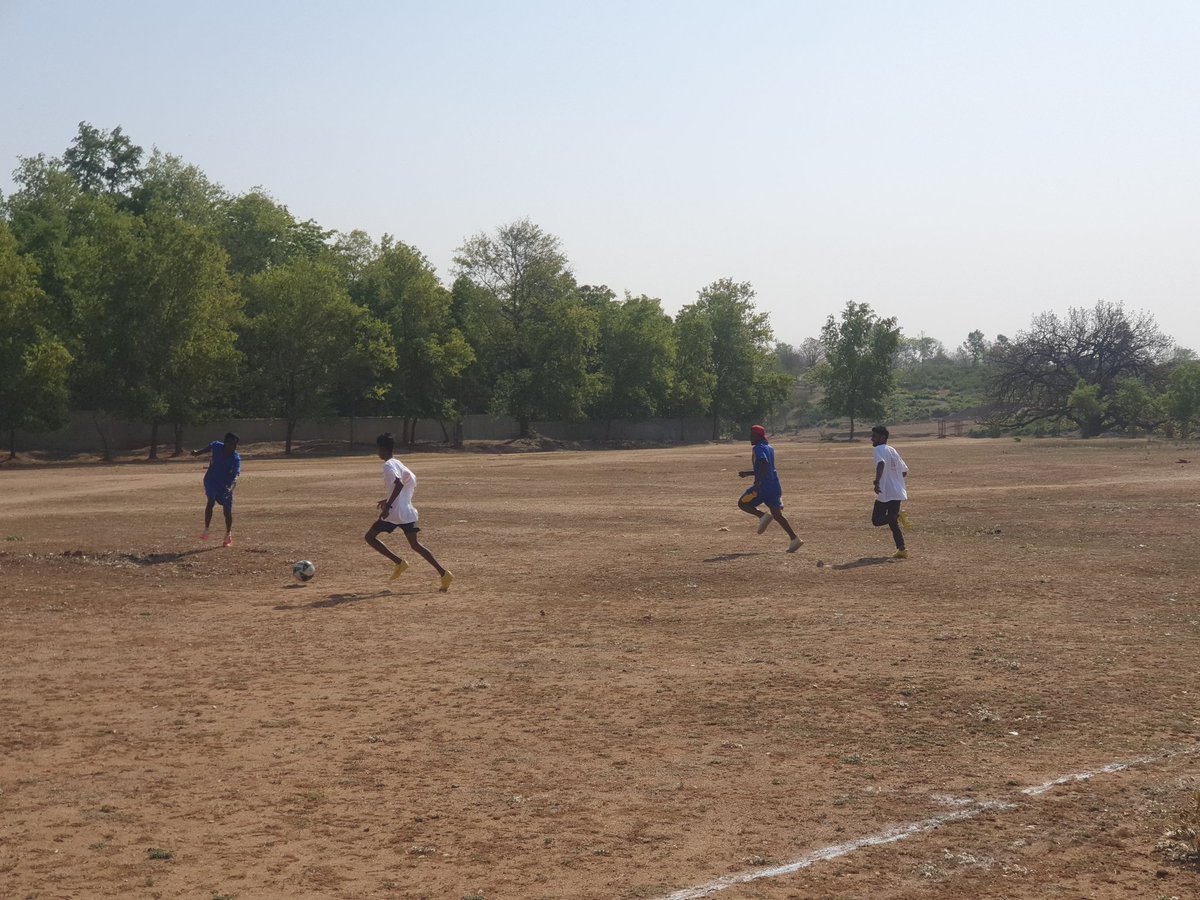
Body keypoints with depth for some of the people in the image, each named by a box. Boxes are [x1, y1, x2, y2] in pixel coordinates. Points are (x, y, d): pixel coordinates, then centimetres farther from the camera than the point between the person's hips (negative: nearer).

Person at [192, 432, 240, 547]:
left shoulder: (236, 458, -26)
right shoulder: (217, 446, -17)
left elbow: (235, 474, -39)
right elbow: (208, 448, 8)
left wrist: (231, 487, -54)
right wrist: (198, 453, 16)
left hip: (226, 484, -1)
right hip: (211, 480, 1)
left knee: (227, 511, 3)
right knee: (210, 502, -23)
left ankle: (228, 536, 24)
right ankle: (206, 531, -17)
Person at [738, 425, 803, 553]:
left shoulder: (758, 449, -9)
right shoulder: (770, 448, 19)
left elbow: (764, 465, -25)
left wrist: (757, 484, -27)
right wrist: (747, 473, 31)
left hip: (763, 486, -8)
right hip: (775, 486, 8)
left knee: (742, 503, 7)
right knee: (777, 514, 7)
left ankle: (763, 515, -15)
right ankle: (794, 538, -6)